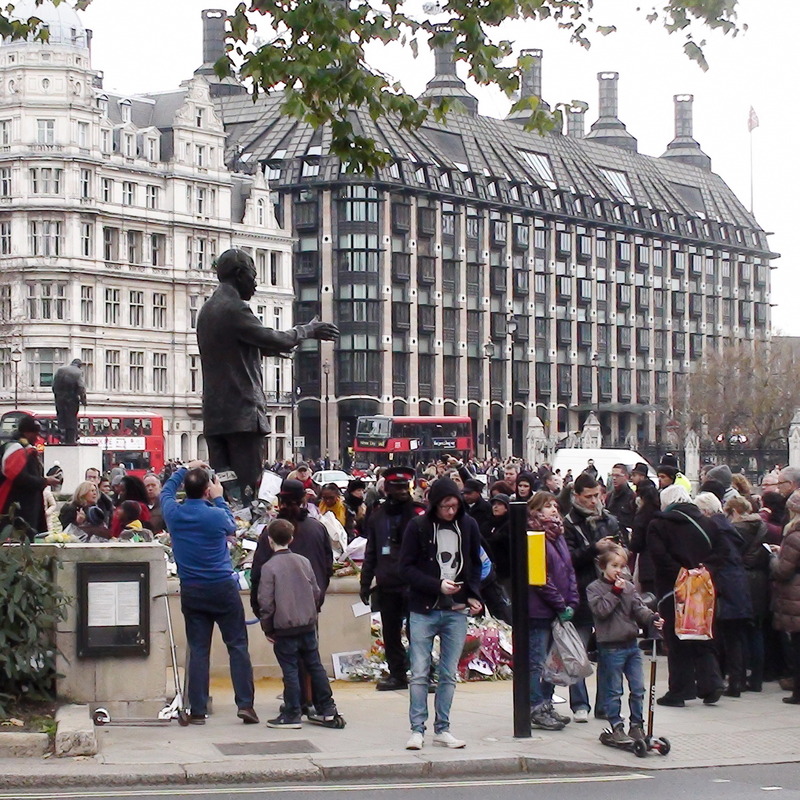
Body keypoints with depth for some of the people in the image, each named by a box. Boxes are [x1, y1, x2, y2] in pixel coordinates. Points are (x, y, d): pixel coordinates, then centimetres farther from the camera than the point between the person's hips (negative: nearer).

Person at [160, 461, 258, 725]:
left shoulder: (174, 514, -4)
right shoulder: (217, 515, -11)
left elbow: (166, 491, 20)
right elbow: (231, 527, 14)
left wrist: (185, 470, 30)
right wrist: (218, 499, 20)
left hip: (191, 592, 3)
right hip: (223, 589, -3)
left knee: (198, 650, 5)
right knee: (237, 646, 4)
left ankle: (198, 710, 4)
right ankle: (245, 704, 0)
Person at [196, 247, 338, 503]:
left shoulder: (207, 309, 18)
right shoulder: (235, 308, -11)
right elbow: (273, 340, -12)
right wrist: (308, 330, 4)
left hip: (214, 415, 9)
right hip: (242, 412, -9)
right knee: (246, 486, -9)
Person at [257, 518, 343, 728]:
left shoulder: (269, 567, -10)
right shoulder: (304, 562, 5)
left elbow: (266, 602, -11)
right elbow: (316, 593, 11)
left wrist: (267, 629, -1)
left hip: (284, 628, -5)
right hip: (308, 624, 5)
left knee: (290, 670, 0)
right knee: (315, 665, 13)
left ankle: (292, 714, 4)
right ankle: (327, 708, 18)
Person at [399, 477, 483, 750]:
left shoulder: (468, 526, 4)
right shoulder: (418, 527, -5)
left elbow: (476, 564, 15)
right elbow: (406, 567, -5)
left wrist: (474, 594, 1)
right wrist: (437, 586, -15)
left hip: (457, 611, 3)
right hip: (423, 611, -3)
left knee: (449, 675, 7)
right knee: (419, 673, -2)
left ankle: (442, 728, 14)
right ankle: (417, 729, 3)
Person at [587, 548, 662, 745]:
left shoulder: (629, 587, 10)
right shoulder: (595, 588, -3)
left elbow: (639, 609, 3)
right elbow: (600, 609, -17)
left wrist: (652, 618, -16)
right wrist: (615, 592, -14)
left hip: (631, 644, 5)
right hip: (611, 646, -5)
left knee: (638, 688, 7)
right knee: (613, 691, 2)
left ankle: (636, 726, 18)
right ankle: (617, 728, 9)